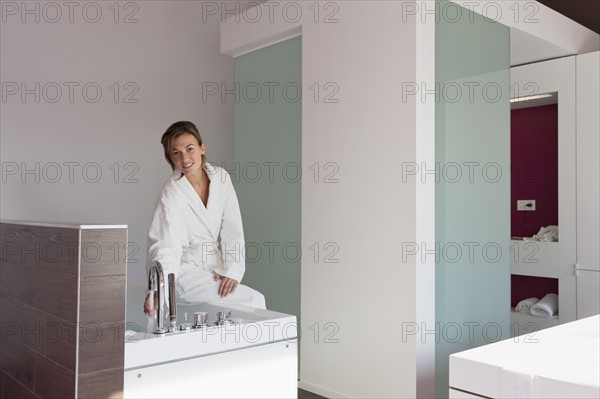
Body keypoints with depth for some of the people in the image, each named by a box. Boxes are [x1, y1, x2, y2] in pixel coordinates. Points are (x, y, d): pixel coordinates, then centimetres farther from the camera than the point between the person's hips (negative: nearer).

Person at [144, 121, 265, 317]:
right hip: (186, 270, -5)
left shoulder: (220, 178, -2)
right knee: (253, 301, -16)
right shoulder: (171, 194, -16)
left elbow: (232, 230, -3)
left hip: (216, 267, 5)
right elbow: (166, 247, -25)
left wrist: (233, 271, -13)